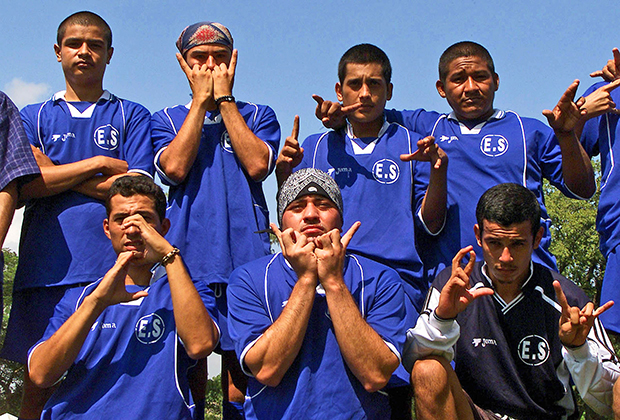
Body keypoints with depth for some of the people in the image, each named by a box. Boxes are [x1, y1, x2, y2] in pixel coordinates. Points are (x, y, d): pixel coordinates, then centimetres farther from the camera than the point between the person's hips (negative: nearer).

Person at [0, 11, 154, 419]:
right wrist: (98, 164, -2)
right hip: (45, 264, 2)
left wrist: (58, 176, 0)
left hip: (110, 263, -1)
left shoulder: (131, 116, 15)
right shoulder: (34, 117, 19)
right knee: (38, 378, 0)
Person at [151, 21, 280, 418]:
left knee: (242, 375, -1)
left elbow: (256, 164, -6)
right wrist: (201, 100, 0)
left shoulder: (258, 115, 15)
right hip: (187, 255, 1)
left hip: (245, 256, 0)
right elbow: (174, 167, -5)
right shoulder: (166, 119, 16)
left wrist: (224, 98, -1)